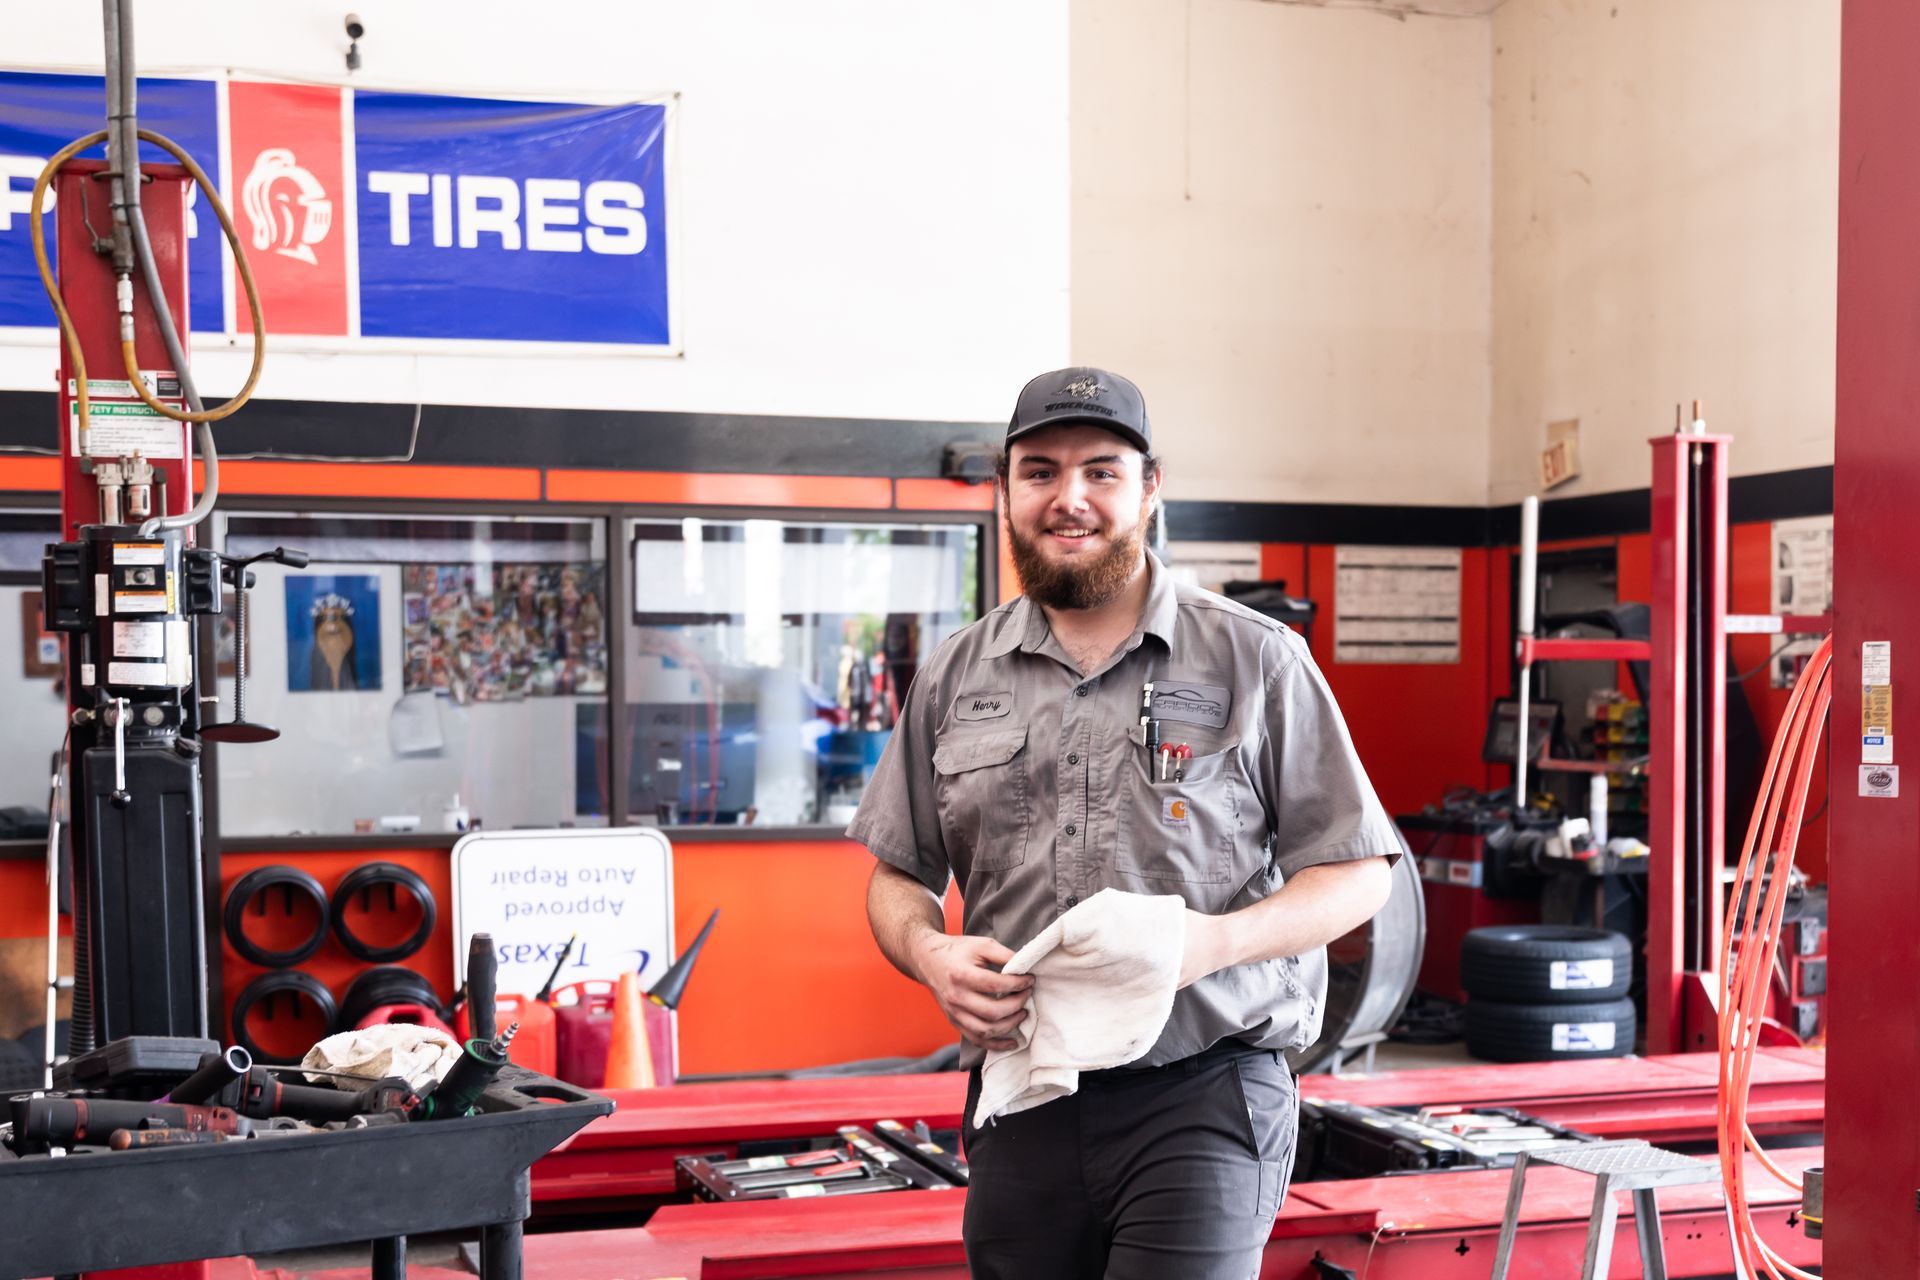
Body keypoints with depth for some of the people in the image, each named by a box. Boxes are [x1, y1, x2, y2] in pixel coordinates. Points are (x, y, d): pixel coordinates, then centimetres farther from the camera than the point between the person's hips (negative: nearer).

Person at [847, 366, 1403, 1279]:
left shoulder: (1257, 660, 1)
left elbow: (1357, 872, 1)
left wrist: (1212, 942, -15)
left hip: (1202, 1100, -3)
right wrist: (930, 954, -7)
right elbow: (899, 876, 16)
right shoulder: (954, 678, 11)